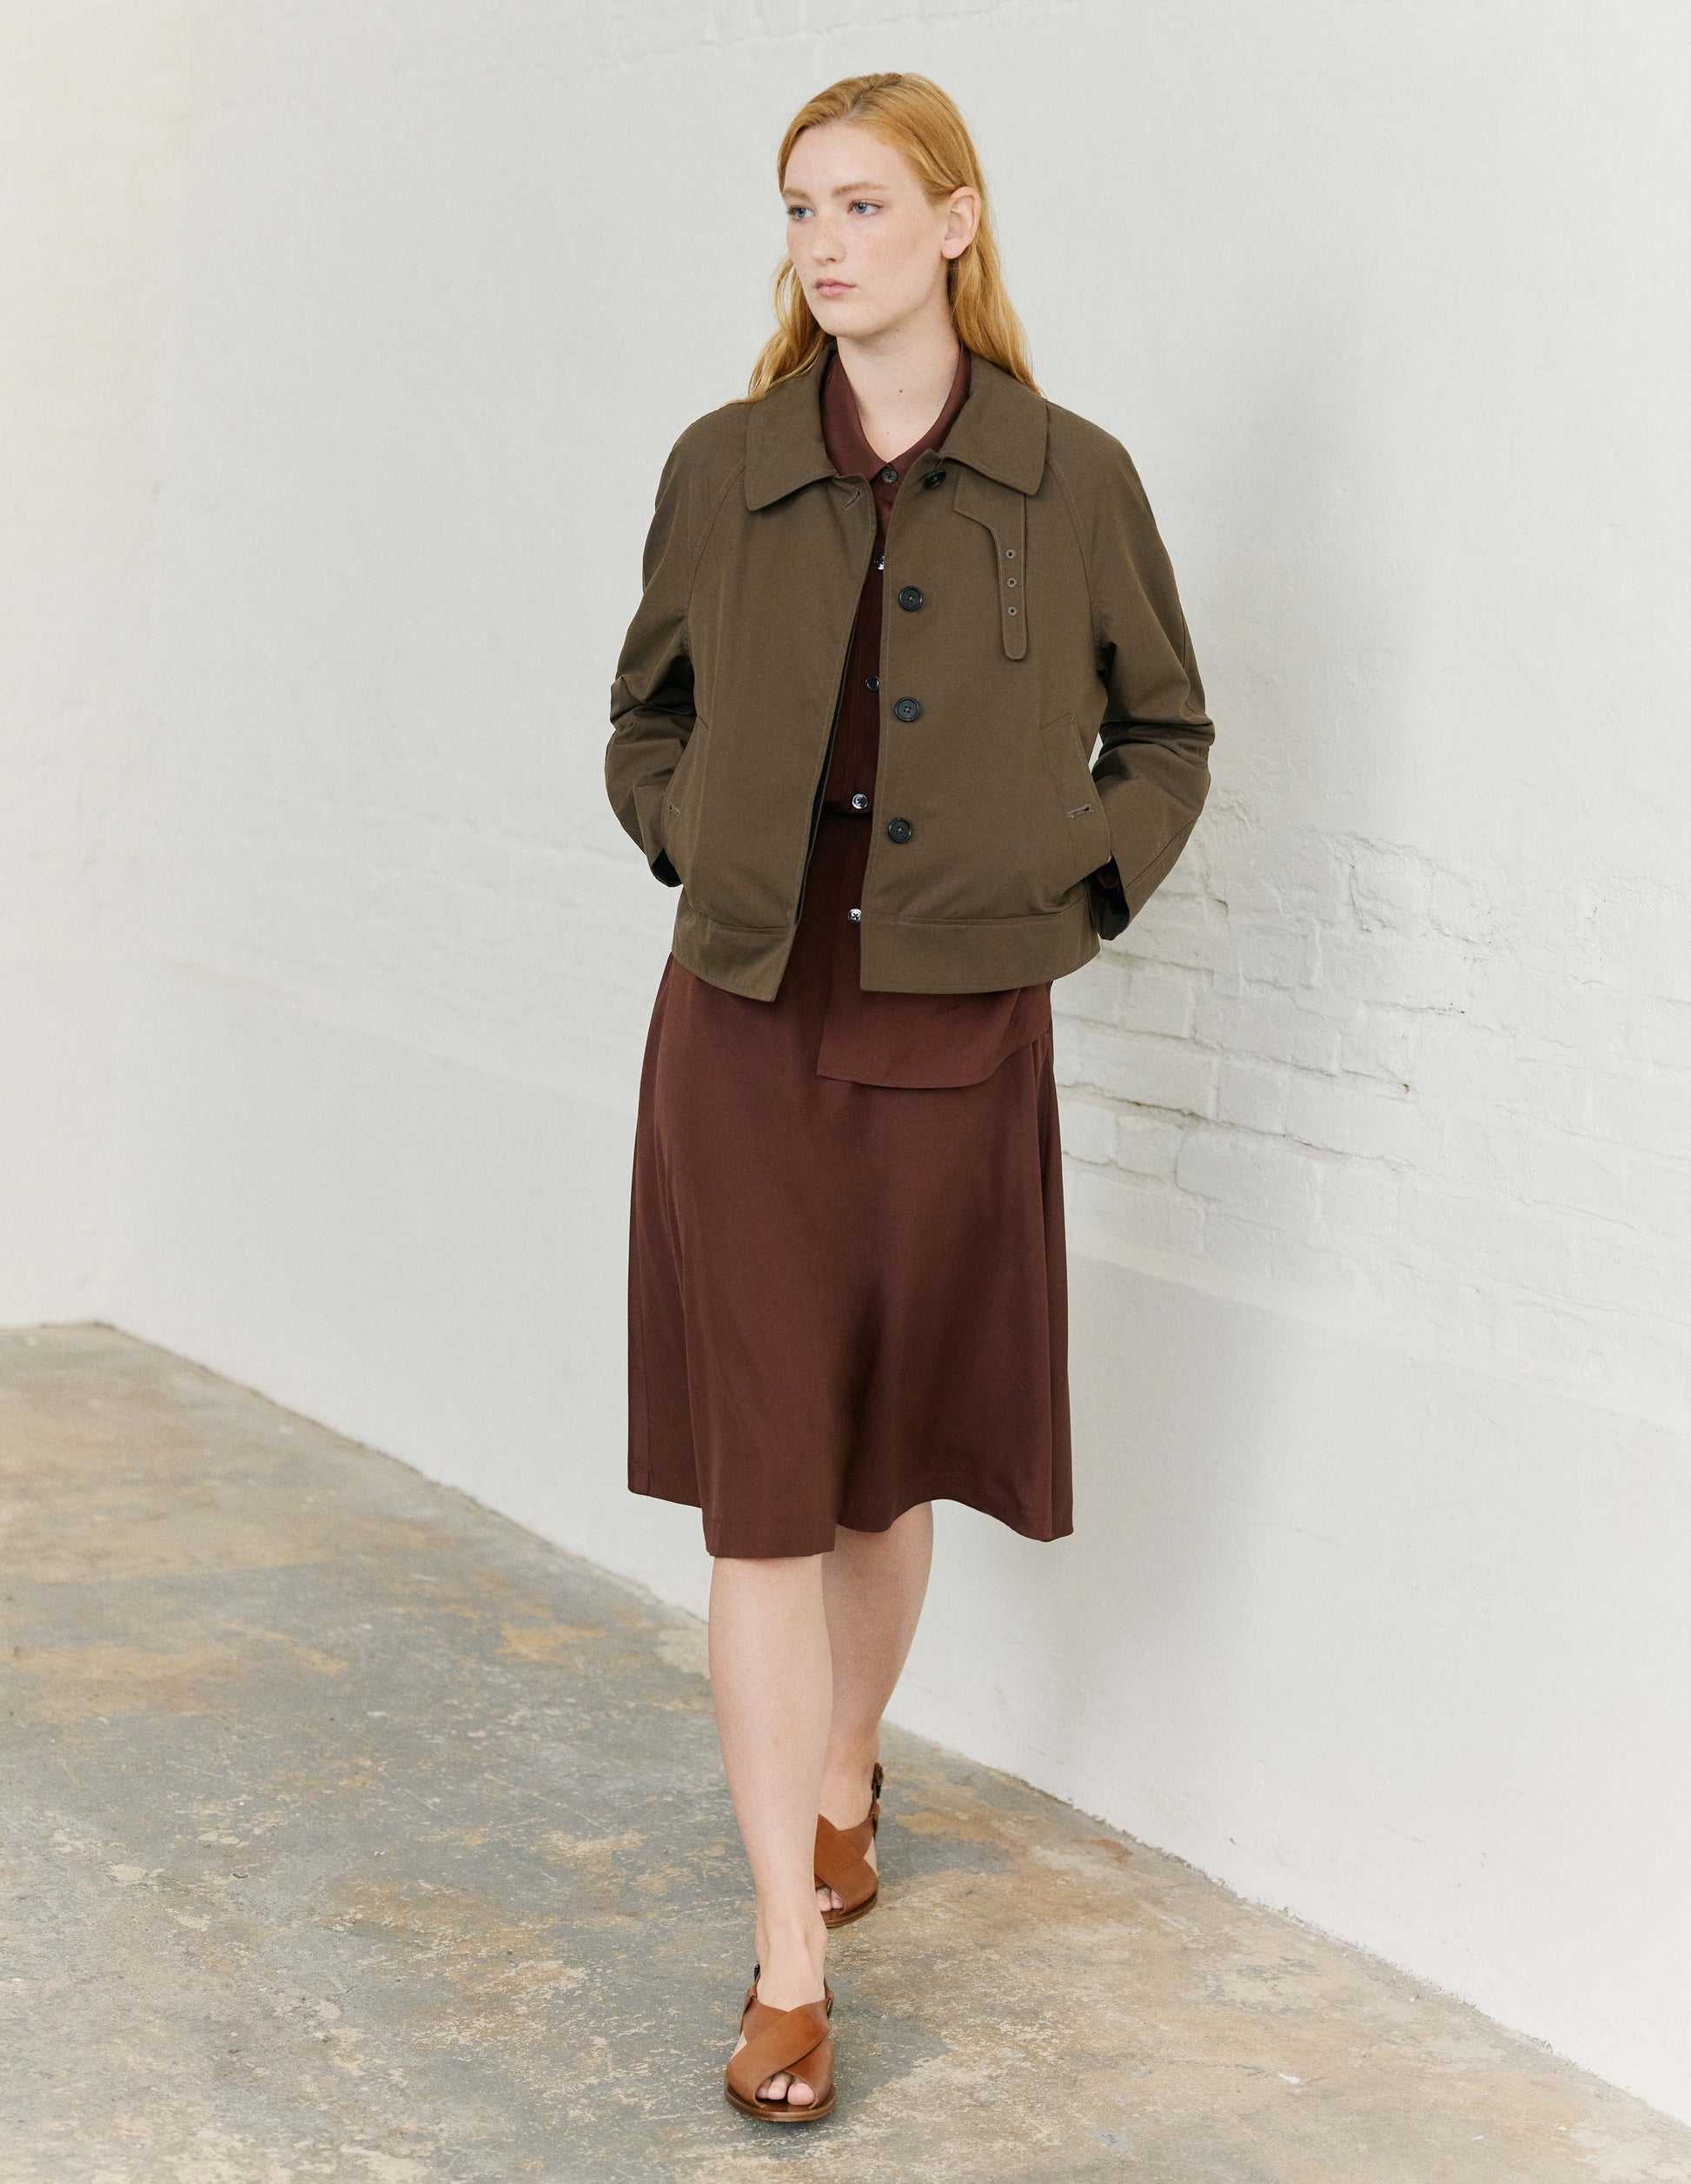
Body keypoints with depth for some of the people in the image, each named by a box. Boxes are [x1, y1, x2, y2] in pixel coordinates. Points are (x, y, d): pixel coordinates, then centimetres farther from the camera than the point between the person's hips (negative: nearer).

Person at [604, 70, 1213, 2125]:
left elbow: (1167, 733, 11)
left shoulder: (1073, 482, -2)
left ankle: (843, 1773, 42)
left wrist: (1076, 895, -1)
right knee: (762, 1490, -3)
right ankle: (789, 1963, 5)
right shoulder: (722, 469, 1)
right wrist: (712, 859, 1)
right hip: (747, 1032, 0)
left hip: (958, 1037, 0)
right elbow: (646, 722, 16)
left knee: (895, 1467, 14)